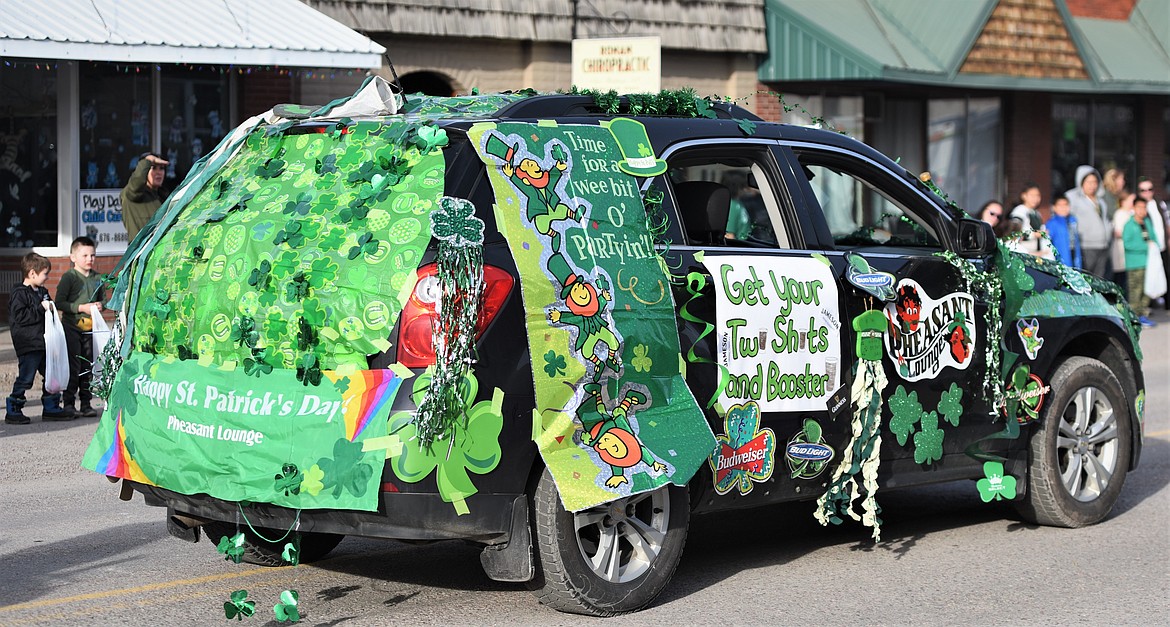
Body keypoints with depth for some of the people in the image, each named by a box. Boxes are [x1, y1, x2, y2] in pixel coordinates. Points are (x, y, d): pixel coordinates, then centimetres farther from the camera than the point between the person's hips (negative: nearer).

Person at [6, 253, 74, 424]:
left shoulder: (42, 292, 16)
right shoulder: (19, 294, -11)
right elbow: (19, 316, -22)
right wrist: (41, 309, -21)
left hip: (44, 342, 9)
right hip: (28, 344, -9)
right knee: (25, 379, -6)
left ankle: (51, 408, 20)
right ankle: (12, 411, 3)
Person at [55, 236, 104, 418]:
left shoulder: (96, 278, 11)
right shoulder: (69, 277, -7)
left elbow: (100, 299, 26)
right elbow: (59, 303, -12)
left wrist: (99, 306, 3)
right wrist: (81, 308, -17)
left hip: (90, 328, 5)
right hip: (72, 327, -5)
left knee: (88, 367, 7)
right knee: (73, 367, -6)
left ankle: (86, 403, 13)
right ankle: (68, 404, 2)